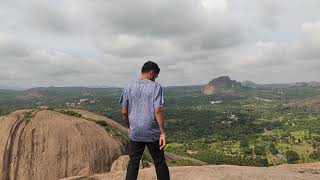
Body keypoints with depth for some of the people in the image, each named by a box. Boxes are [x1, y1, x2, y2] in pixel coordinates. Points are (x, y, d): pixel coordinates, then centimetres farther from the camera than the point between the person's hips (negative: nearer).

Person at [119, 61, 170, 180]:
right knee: (159, 162, 13)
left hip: (135, 133, 3)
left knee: (133, 162, 15)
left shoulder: (129, 87, 1)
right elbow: (157, 111, -16)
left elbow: (124, 112, 3)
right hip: (152, 133, -3)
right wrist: (163, 133, -12)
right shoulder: (156, 87, -10)